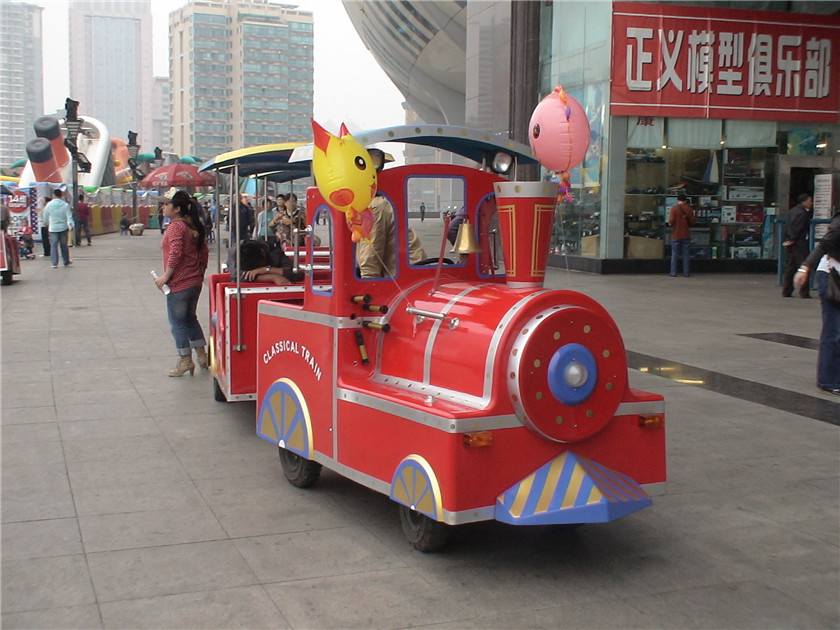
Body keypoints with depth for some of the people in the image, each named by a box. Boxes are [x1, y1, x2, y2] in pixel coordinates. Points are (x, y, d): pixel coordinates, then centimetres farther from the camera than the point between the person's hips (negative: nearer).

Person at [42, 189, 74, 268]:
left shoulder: (49, 205, -3)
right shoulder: (65, 205, -4)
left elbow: (45, 217, 9)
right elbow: (69, 217, -8)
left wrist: (46, 224, 26)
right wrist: (70, 226, -5)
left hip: (53, 228, -1)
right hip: (63, 228, 1)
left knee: (53, 246, 1)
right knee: (64, 245, 12)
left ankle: (54, 263, -5)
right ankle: (66, 262, 21)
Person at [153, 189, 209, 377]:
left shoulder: (175, 227, -16)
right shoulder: (194, 227, 10)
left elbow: (175, 254, -25)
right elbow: (204, 253, 13)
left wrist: (165, 277, -18)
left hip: (179, 284, -9)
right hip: (195, 282, 9)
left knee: (177, 321, 2)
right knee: (190, 318, 21)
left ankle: (185, 360, 7)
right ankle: (201, 355, 24)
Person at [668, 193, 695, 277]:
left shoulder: (674, 209, -9)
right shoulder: (689, 209, 0)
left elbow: (671, 221, -15)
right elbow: (692, 221, 0)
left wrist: (670, 223, 7)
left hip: (676, 235, -2)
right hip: (686, 235, 2)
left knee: (674, 254, 3)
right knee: (686, 254, 7)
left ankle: (673, 273, 1)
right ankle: (686, 272, 7)